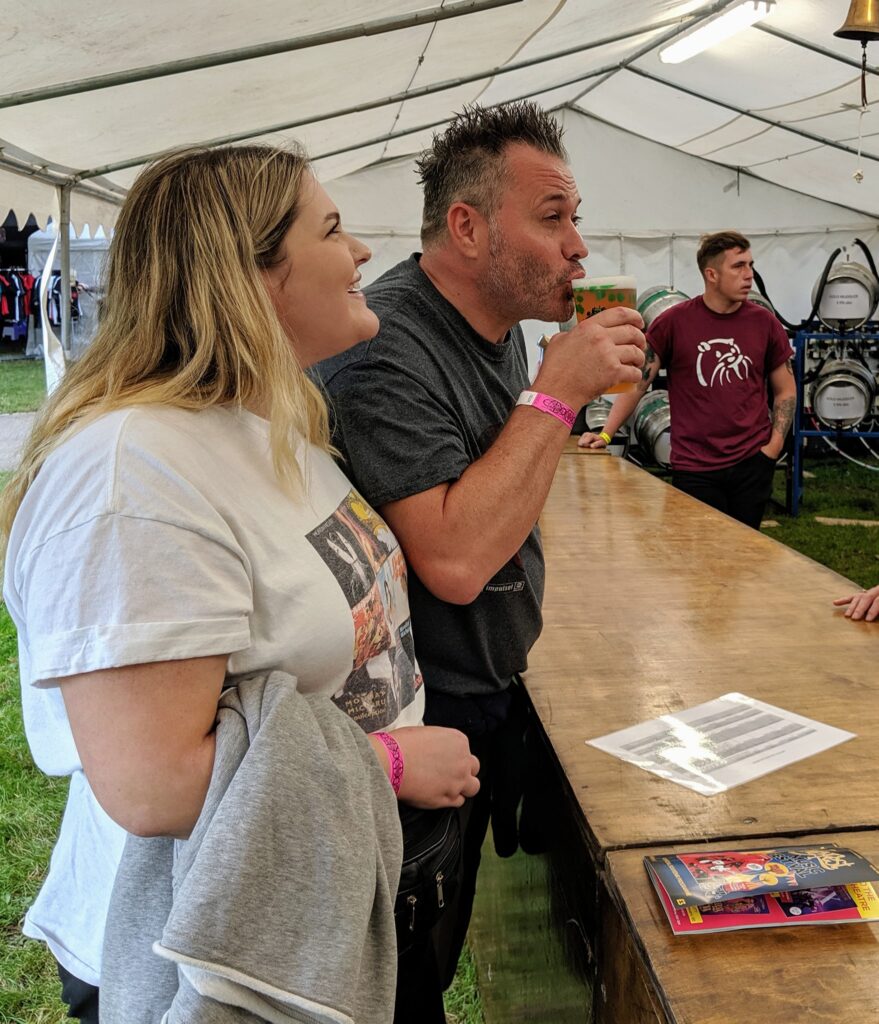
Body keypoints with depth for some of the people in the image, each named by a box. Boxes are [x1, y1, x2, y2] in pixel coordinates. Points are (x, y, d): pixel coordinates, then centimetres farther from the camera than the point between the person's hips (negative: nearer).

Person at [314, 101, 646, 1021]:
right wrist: (556, 393, -28)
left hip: (489, 692, 8)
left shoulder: (503, 322, 5)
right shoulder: (383, 349, -25)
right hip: (421, 717, -8)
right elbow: (452, 561, -33)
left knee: (446, 943, 26)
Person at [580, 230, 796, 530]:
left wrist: (775, 444, -1)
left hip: (752, 463, 2)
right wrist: (605, 434, -8)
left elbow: (785, 390, 11)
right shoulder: (673, 322, -4)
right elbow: (637, 381, 0)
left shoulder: (764, 322, 3)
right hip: (694, 468, -2)